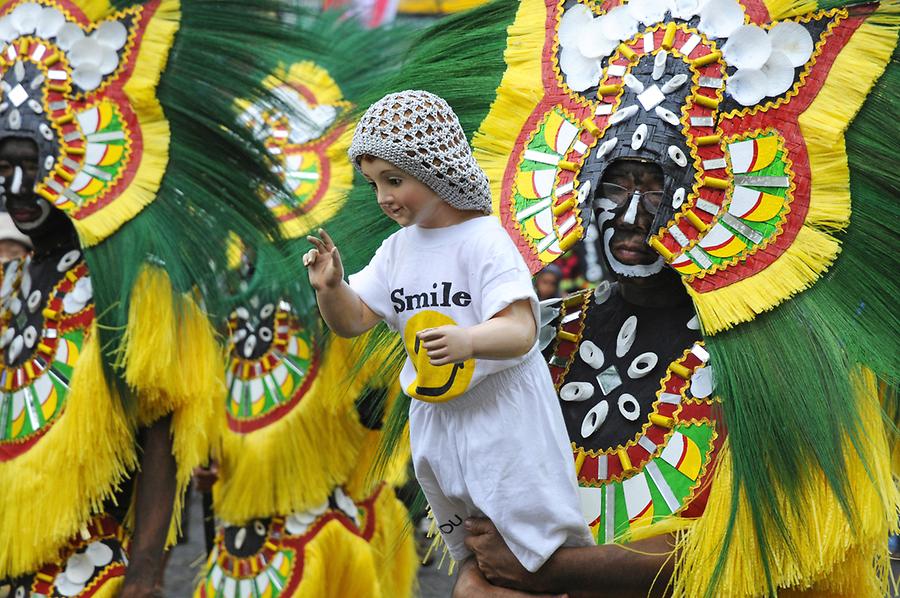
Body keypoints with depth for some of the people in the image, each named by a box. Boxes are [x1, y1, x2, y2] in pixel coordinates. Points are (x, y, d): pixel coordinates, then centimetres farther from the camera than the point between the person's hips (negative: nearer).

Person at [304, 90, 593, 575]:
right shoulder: (397, 250, 2)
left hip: (501, 415, -7)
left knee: (542, 543, 0)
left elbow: (520, 331, -27)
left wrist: (468, 341, -47)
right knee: (470, 555, 22)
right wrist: (331, 288, -18)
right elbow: (352, 320, 3)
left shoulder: (484, 241, -18)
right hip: (434, 419, 7)